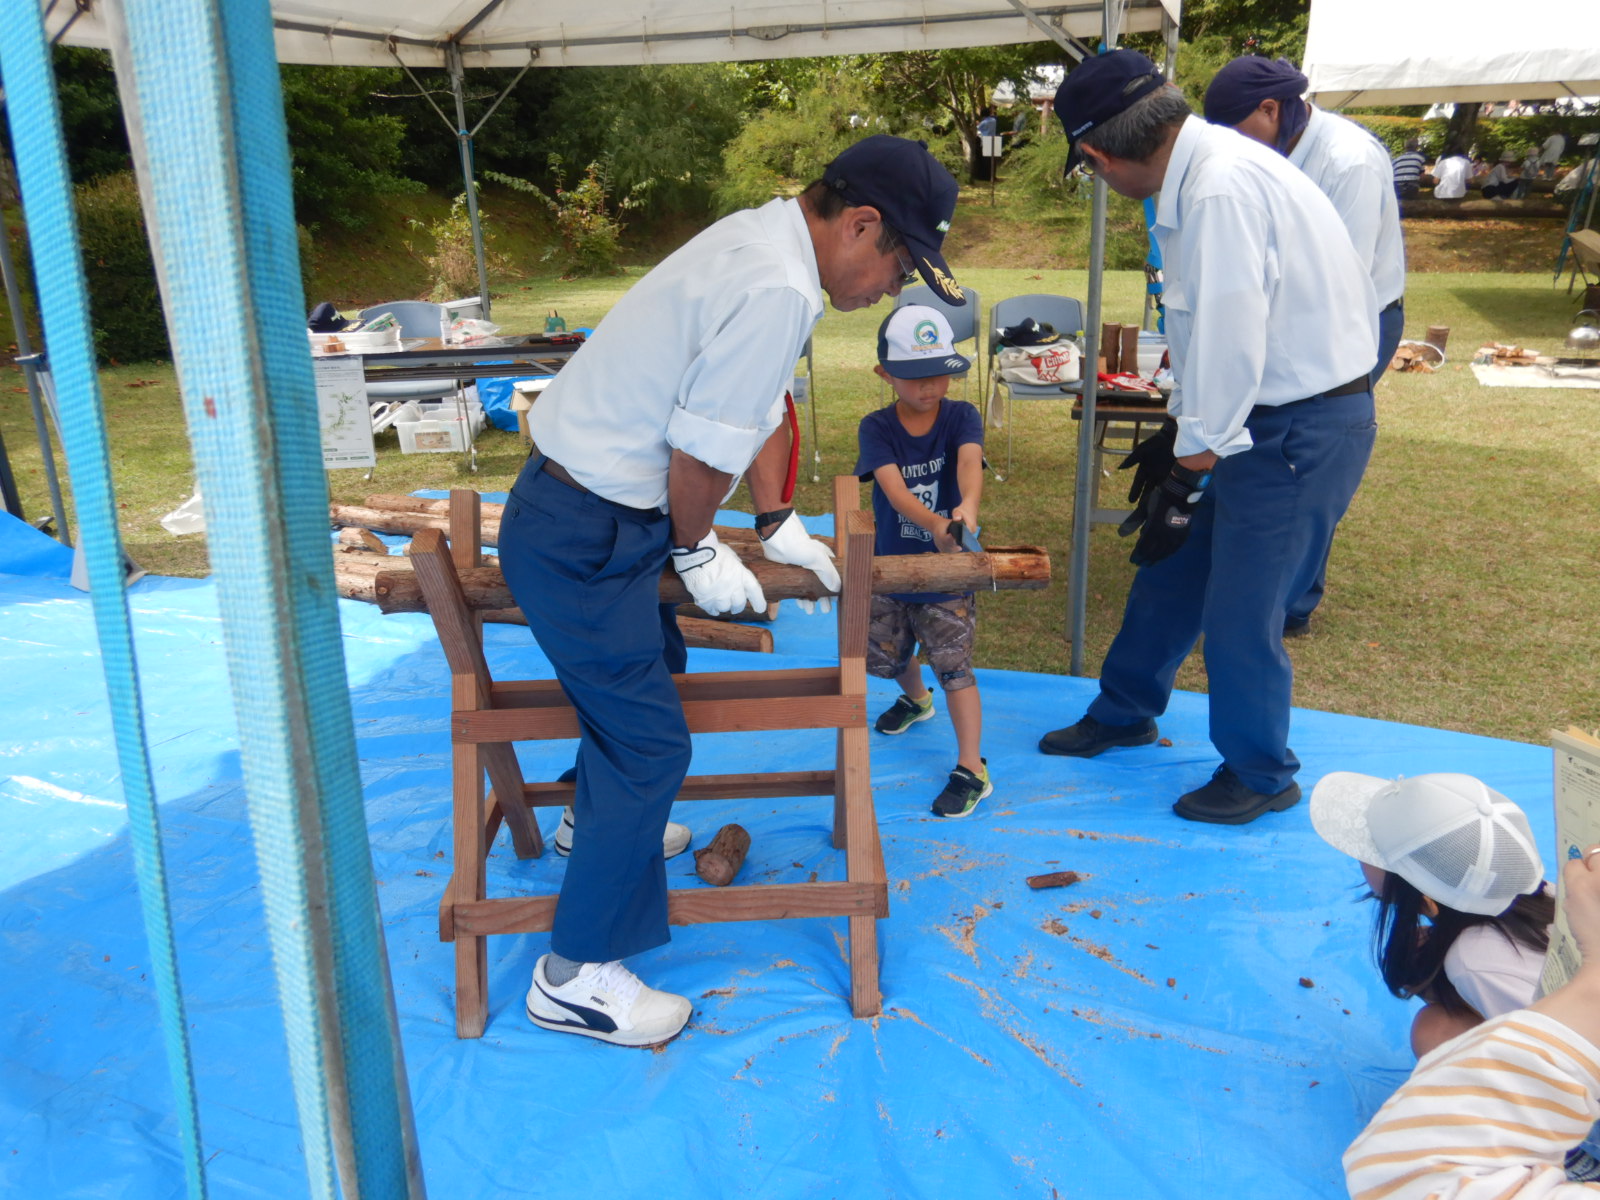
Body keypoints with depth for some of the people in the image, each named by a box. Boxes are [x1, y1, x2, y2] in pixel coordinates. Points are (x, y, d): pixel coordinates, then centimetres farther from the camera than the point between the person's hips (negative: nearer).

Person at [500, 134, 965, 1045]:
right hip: (583, 541, -10)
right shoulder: (778, 292, -25)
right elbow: (703, 447, -22)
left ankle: (604, 820, 54)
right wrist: (699, 552, -4)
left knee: (648, 668, 29)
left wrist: (778, 524, 20)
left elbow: (762, 404, 17)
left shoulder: (764, 237, 9)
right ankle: (576, 975, 10)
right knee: (650, 741, -4)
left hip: (583, 508, 11)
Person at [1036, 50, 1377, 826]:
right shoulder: (1201, 172, 6)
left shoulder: (1222, 189, -25)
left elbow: (1228, 344, -25)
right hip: (1267, 417, 9)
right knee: (1174, 567, 19)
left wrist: (1185, 477, -15)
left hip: (1303, 430, -9)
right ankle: (1123, 711, 39)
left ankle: (1261, 776, 25)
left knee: (1240, 613, 3)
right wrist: (1175, 429, 20)